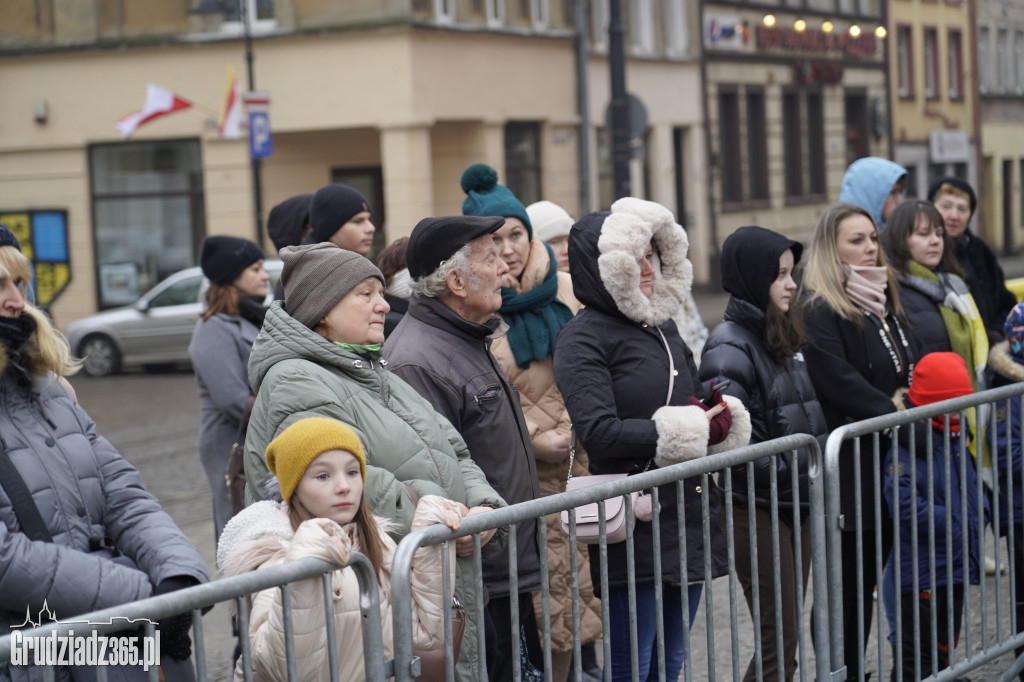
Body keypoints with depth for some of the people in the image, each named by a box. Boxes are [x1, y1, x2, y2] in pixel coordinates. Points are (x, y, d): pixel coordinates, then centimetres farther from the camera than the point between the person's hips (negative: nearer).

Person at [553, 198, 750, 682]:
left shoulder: (663, 327, 15)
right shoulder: (583, 338, -9)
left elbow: (699, 403, 24)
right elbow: (599, 432, -21)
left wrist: (721, 420, -1)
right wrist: (691, 431, -16)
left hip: (690, 513, 8)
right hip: (635, 525, -8)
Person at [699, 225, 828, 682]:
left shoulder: (785, 335, 13)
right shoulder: (731, 347, -14)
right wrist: (789, 472, -19)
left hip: (797, 505, 8)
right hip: (757, 509, -8)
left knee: (788, 635, 12)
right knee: (778, 641, -6)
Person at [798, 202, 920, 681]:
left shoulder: (886, 300, 16)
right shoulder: (819, 309, -12)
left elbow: (912, 364, 21)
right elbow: (838, 381, -21)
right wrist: (892, 413, -19)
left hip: (893, 460, 8)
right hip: (852, 466, -8)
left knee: (870, 574, 12)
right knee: (851, 584, -2)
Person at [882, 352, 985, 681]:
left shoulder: (956, 441, 11)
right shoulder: (906, 447, -19)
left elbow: (971, 486, 24)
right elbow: (905, 505, -26)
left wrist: (976, 515, 4)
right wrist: (953, 524, -20)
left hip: (956, 567, 9)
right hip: (921, 570, -9)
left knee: (945, 645, 21)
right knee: (916, 653, -2)